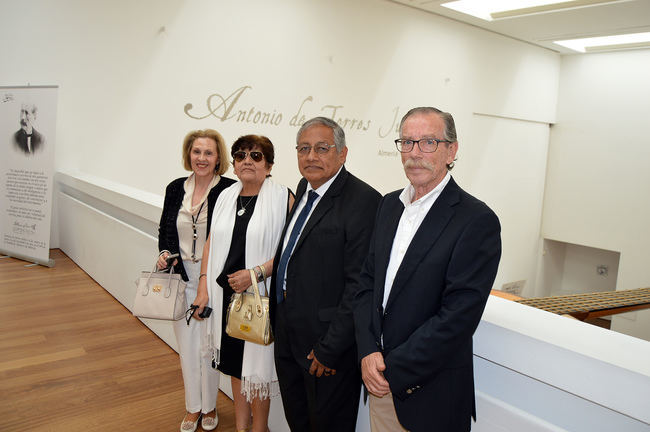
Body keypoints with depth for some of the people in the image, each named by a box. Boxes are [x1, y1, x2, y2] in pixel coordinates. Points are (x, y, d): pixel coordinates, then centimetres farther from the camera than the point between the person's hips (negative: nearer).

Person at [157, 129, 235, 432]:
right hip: (182, 278, 4)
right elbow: (165, 230, 13)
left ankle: (209, 406, 32)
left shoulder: (229, 190, -12)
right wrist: (164, 253, -5)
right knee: (186, 345, 15)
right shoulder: (175, 189, 3)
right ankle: (193, 407, 34)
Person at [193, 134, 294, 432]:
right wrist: (204, 286, 4)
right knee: (235, 362, 17)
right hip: (225, 294, 5)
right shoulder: (226, 197, 8)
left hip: (259, 295, -5)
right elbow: (212, 242, 11)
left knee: (256, 363, 7)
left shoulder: (283, 198, -10)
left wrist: (256, 273, -21)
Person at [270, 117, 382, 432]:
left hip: (326, 340, -8)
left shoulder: (363, 201, -21)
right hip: (287, 335, 8)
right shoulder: (303, 188, 7)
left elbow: (360, 285, -23)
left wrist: (330, 349, -20)